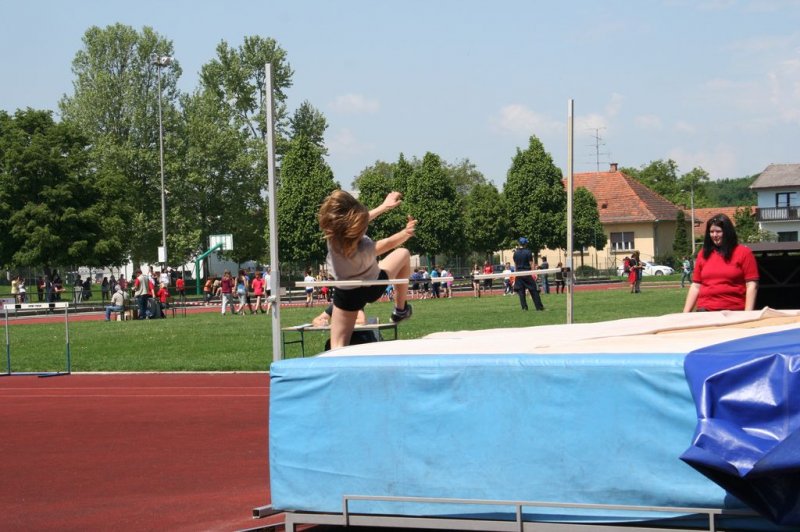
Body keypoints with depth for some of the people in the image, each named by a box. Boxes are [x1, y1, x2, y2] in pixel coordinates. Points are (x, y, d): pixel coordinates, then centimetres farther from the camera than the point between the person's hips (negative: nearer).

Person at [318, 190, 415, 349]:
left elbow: (359, 220, -6)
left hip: (345, 294, 3)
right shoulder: (364, 248, -40)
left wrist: (384, 206, 6)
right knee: (403, 254, 22)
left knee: (337, 347, 5)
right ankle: (400, 309, 33)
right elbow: (389, 243, -18)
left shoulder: (332, 235, -25)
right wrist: (406, 232, -2)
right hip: (372, 288, -3)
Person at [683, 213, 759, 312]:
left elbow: (751, 285, -2)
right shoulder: (703, 254, 13)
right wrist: (685, 313, 6)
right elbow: (695, 286, 13)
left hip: (734, 312, -3)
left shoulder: (744, 252, 3)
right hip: (705, 312, 3)